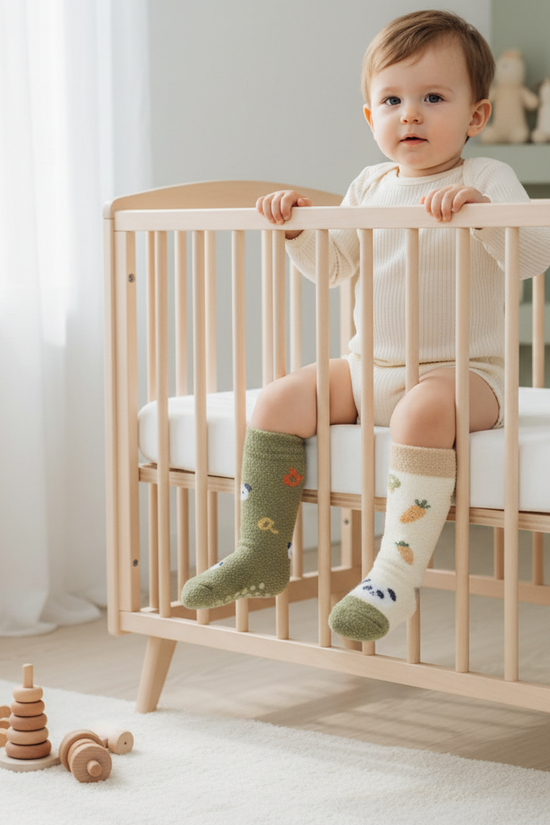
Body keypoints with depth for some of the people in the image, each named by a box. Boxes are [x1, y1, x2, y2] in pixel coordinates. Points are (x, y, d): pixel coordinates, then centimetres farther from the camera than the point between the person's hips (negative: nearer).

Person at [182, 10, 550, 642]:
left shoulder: (487, 180, -5)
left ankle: (396, 577, -35)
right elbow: (333, 266, 20)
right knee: (278, 401, -8)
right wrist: (297, 228, 2)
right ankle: (263, 552, 0)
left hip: (462, 371, -6)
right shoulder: (371, 186, 11)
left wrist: (479, 207, -34)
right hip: (369, 368, 6)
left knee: (422, 413, -37)